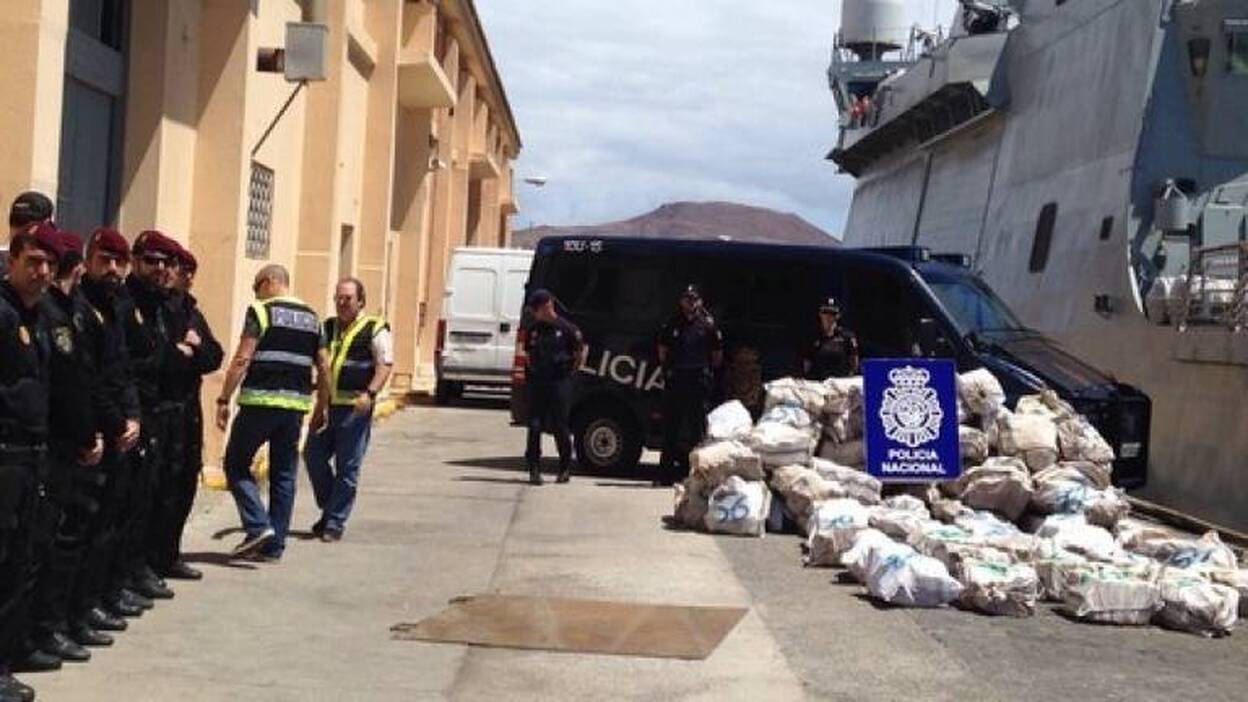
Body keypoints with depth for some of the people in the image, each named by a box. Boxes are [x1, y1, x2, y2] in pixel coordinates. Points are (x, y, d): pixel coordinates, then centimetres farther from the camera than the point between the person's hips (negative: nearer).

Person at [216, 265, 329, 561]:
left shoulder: (261, 311, -3)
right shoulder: (312, 318, 15)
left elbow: (242, 360, -11)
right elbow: (323, 369, 15)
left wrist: (224, 399, -9)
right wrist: (321, 409, 22)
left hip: (260, 402, -5)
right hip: (296, 404, 6)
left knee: (236, 464, 7)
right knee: (284, 475, 10)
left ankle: (258, 525, -8)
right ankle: (274, 546, 10)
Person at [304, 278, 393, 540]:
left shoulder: (374, 329, -3)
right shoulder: (328, 328, 15)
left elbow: (385, 365, -9)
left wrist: (370, 393, -22)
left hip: (356, 407, -6)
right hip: (328, 405, 6)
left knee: (347, 467, -1)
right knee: (313, 454, 3)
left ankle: (335, 523, 6)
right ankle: (328, 508, 22)